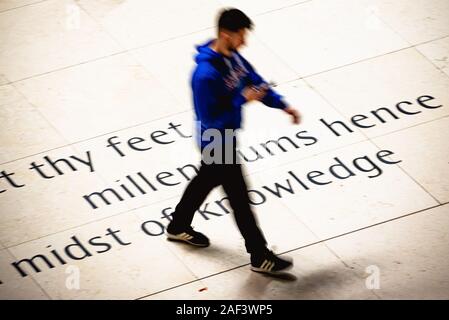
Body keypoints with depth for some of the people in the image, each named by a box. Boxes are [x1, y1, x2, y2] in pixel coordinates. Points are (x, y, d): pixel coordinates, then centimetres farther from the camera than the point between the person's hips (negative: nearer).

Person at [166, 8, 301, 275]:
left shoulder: (233, 56, -6)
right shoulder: (206, 75, -34)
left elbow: (256, 82, 6)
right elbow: (212, 120, -29)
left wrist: (283, 105, -4)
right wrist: (243, 99, -29)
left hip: (226, 137, 10)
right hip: (217, 142, -10)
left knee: (207, 180, 28)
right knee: (239, 197, 1)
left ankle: (179, 227, 50)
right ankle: (260, 257, 12)